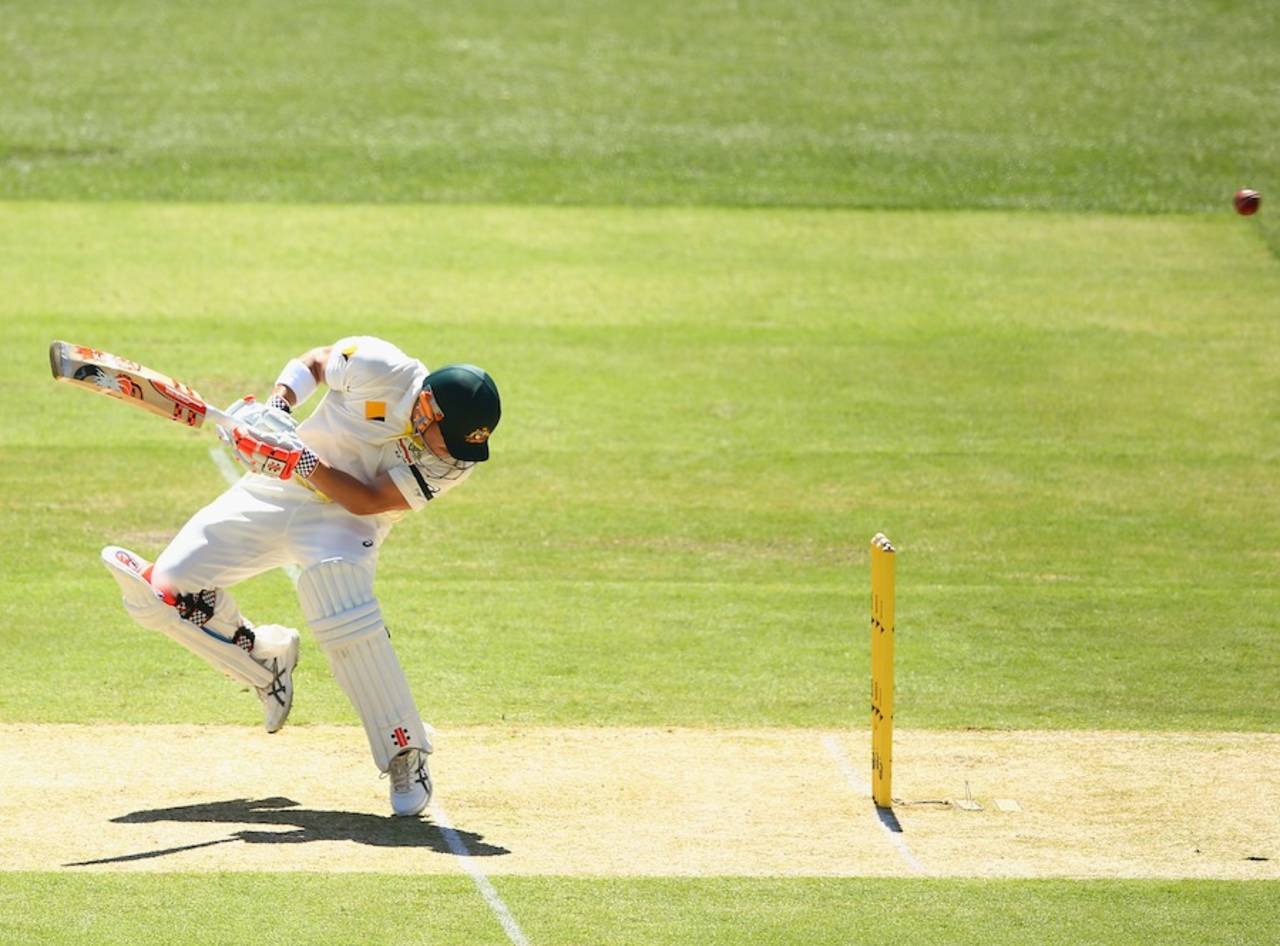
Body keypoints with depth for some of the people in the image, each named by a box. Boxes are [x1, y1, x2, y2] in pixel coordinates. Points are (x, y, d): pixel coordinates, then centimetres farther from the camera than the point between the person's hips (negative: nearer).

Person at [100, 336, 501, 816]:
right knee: (159, 594, -6)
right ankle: (265, 660, 20)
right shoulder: (377, 370, -23)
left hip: (344, 521, -2)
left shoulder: (457, 456, -20)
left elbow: (369, 501, -22)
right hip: (269, 493, 2)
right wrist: (277, 404, -17)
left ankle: (407, 756, -19)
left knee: (346, 622, -32)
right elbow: (314, 361, 0)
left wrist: (305, 464, -35)